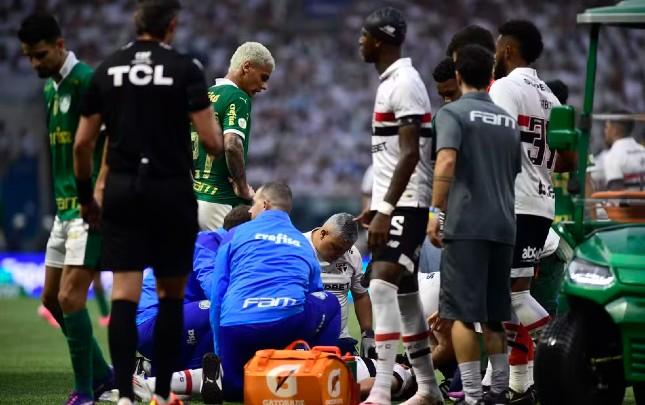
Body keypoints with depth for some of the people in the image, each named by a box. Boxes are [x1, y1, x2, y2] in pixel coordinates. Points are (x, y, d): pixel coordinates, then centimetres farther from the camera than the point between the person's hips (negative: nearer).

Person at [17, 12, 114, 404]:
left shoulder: (86, 81, -14)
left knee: (71, 297, -13)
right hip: (65, 207, 10)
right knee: (52, 298, 12)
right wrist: (61, 198, 16)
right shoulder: (50, 89, 14)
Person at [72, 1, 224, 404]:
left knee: (125, 294, -1)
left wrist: (86, 197, 18)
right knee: (172, 295, 11)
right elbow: (211, 142, -9)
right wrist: (220, 135, 15)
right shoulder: (185, 68, -6)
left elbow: (82, 143, 6)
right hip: (172, 190, -2)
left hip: (122, 190, 2)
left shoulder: (108, 69, 5)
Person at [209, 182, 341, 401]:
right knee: (329, 304, 29)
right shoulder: (304, 244, 26)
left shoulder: (237, 234, 20)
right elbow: (315, 294, 33)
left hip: (234, 326, 0)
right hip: (288, 323, 0)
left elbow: (217, 296, 17)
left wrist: (220, 353, 23)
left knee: (234, 388, 25)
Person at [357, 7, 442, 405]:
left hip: (406, 204, -10)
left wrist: (386, 210, -24)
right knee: (405, 293, 13)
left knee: (382, 286, -18)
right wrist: (376, 207, 24)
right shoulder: (391, 82, 16)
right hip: (391, 203, 10)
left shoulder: (404, 84, -15)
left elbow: (410, 154, -21)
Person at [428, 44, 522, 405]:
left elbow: (446, 162, -18)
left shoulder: (453, 113, -3)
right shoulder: (508, 121, 15)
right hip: (504, 226, 6)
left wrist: (436, 212, -15)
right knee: (494, 314, 14)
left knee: (463, 313, -5)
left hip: (466, 225, -6)